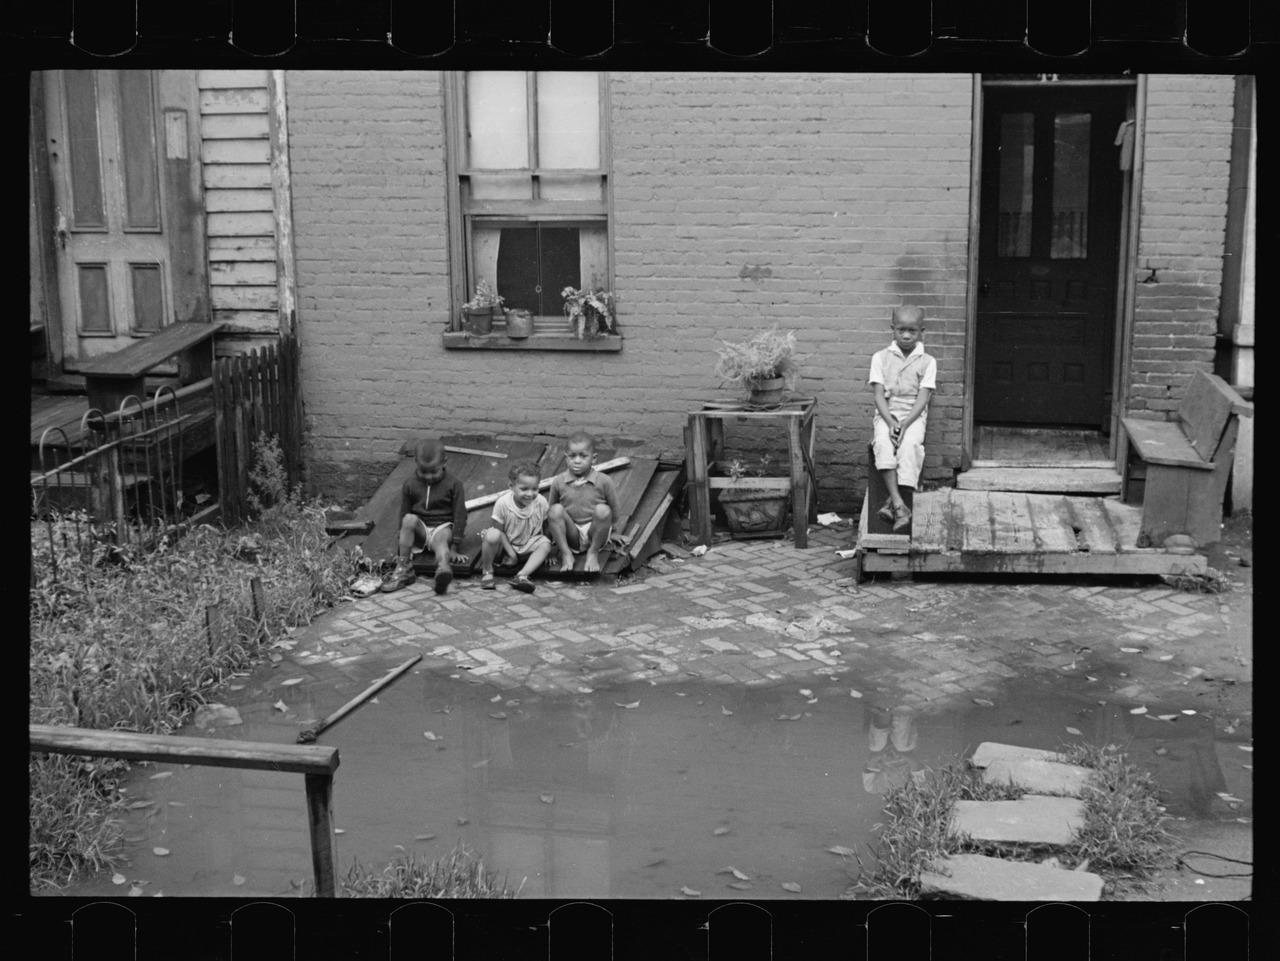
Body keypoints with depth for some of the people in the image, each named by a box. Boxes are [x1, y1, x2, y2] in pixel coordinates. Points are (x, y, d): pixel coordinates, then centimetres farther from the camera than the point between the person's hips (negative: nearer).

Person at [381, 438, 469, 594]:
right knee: (409, 518, -31)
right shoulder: (410, 485, 3)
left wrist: (455, 548, -11)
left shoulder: (453, 484, -3)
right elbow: (403, 515, 7)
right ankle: (404, 568, -34)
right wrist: (403, 546, 1)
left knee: (441, 539, -38)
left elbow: (460, 515, -4)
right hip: (420, 529, 3)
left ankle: (444, 567, -74)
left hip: (442, 527, -3)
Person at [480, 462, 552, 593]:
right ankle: (487, 571, -13)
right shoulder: (503, 503, -22)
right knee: (492, 534, -34)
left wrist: (548, 552, -8)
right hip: (506, 545, -2)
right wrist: (510, 552, -18)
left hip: (528, 547, 3)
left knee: (545, 543, -27)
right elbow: (499, 530, -15)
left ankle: (522, 576, -33)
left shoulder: (541, 502, -16)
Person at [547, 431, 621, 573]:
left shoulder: (603, 481, -5)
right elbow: (548, 512, 9)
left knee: (602, 510, -31)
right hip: (571, 536, 1)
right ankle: (566, 554, -16)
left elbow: (613, 513, 4)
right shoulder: (558, 482, -1)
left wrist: (606, 531, 4)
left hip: (594, 534, -1)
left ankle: (593, 553, -11)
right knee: (555, 510, -25)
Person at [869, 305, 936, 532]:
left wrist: (904, 424, -19)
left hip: (913, 415, 0)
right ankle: (899, 505, -39)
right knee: (883, 442, -32)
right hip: (886, 414, 1)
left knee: (910, 443, -33)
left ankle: (892, 502, -32)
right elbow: (879, 395, 0)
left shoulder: (927, 362, 4)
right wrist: (891, 423, -16)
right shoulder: (881, 358, 7)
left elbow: (923, 398, -4)